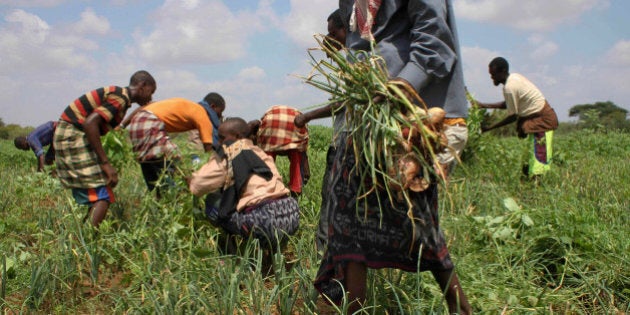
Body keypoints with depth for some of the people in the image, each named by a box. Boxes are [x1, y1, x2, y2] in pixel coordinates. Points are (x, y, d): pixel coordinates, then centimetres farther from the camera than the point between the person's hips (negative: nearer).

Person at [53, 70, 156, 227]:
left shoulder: (117, 93, 16)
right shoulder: (121, 97, -13)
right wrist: (106, 163, -23)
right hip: (74, 136, -10)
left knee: (90, 198, 12)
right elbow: (90, 123, -25)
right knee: (101, 197, -12)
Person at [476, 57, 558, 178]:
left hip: (542, 120, -10)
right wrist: (484, 105, 9)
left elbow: (512, 116, -15)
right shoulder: (514, 77, 6)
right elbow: (508, 104, 14)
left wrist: (488, 128, -11)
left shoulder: (509, 87, -22)